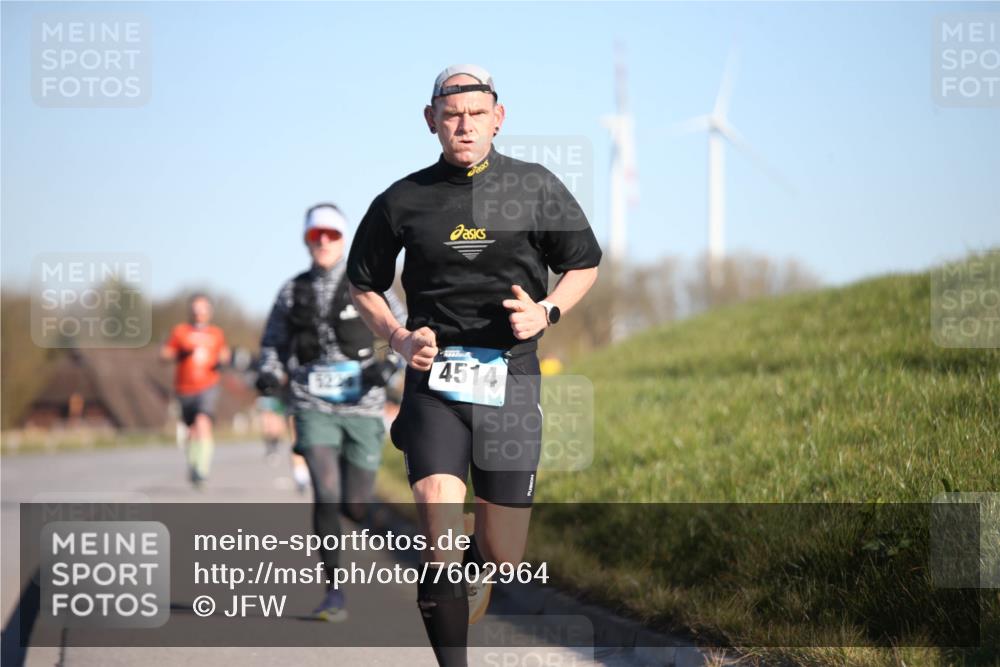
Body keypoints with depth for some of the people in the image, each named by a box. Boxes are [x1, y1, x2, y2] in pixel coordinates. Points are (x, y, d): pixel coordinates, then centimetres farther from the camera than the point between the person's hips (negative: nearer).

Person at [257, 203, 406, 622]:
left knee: (354, 506, 2)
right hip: (313, 407, 0)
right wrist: (270, 373, -5)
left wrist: (389, 365, -13)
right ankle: (334, 594, -12)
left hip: (362, 406, 0)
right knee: (326, 495, -17)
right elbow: (272, 342, 16)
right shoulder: (292, 292, 6)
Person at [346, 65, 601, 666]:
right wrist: (399, 337, -1)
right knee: (443, 542, -18)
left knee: (503, 553, 7)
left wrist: (547, 311, -5)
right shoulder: (403, 201, 3)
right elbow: (363, 283, 17)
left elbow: (585, 265, 14)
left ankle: (473, 586, 43)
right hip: (434, 377, -1)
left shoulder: (536, 188, 3)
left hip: (511, 378, 1)